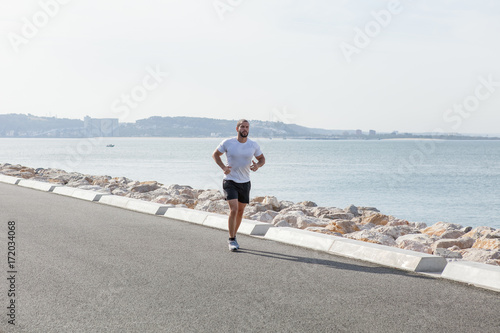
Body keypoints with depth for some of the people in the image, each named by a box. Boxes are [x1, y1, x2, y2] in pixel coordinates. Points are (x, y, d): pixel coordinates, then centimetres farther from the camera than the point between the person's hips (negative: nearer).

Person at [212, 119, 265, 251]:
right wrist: (223, 167, -12)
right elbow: (215, 154, 5)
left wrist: (258, 165, -14)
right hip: (230, 181, -4)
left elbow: (262, 159, 10)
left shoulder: (254, 145, -4)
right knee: (233, 210, -17)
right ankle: (231, 240, -7)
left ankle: (233, 236, 31)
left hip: (245, 182, 4)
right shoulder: (227, 143, -10)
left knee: (240, 211, 13)